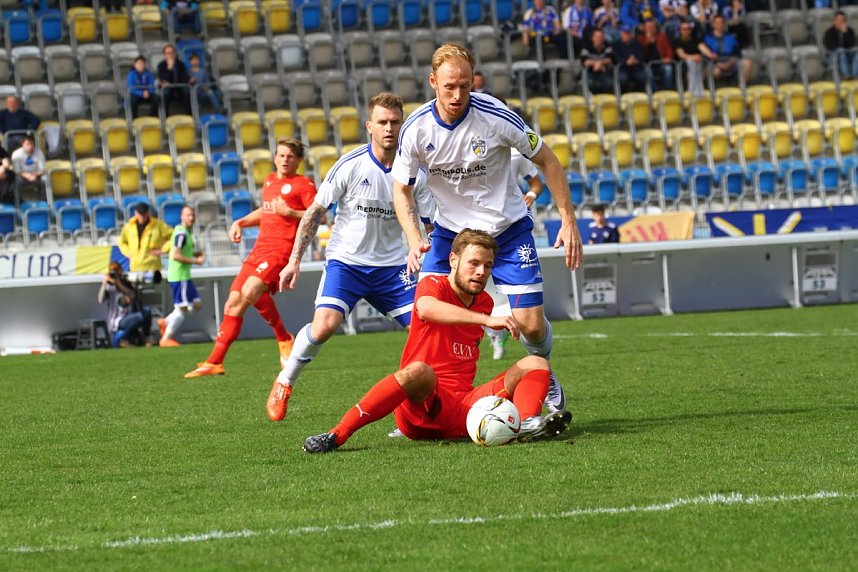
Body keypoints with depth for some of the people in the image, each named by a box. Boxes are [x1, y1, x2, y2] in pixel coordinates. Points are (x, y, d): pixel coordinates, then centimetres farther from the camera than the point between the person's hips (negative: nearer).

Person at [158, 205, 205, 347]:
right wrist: (195, 261, -17)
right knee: (182, 308, -6)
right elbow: (175, 255, -23)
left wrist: (197, 253, 9)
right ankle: (166, 339, 2)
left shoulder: (187, 232, 15)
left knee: (196, 304, 12)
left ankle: (166, 322, 17)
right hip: (179, 275, -10)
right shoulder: (181, 233, -16)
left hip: (184, 275, 10)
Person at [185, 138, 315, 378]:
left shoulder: (304, 184, -2)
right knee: (233, 304, 1)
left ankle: (284, 339, -10)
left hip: (282, 248, -8)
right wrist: (240, 222, 23)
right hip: (260, 248, 8)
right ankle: (214, 362, 10)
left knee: (251, 291, -28)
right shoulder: (269, 181, 21)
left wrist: (290, 212, -18)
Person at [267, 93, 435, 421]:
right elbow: (315, 213, -3)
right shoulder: (350, 166, -10)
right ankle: (284, 384, 2)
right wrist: (294, 261, -6)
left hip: (391, 266, 3)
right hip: (346, 261, -3)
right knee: (324, 326, -22)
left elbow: (431, 227, 6)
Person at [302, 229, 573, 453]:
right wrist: (486, 319, -39)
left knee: (535, 363, -3)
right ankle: (337, 435, -39)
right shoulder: (434, 285, -3)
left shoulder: (484, 302, 16)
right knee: (420, 371, -39)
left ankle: (527, 423, -37)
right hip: (420, 407, -6)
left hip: (463, 415, 6)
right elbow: (426, 308, -30)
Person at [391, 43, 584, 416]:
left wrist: (568, 221, -11)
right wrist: (414, 241, -20)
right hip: (451, 229, 2)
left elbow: (547, 161, -8)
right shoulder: (416, 129, -15)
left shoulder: (496, 116, -21)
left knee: (530, 323, -7)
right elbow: (401, 190, -3)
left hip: (507, 228, -1)